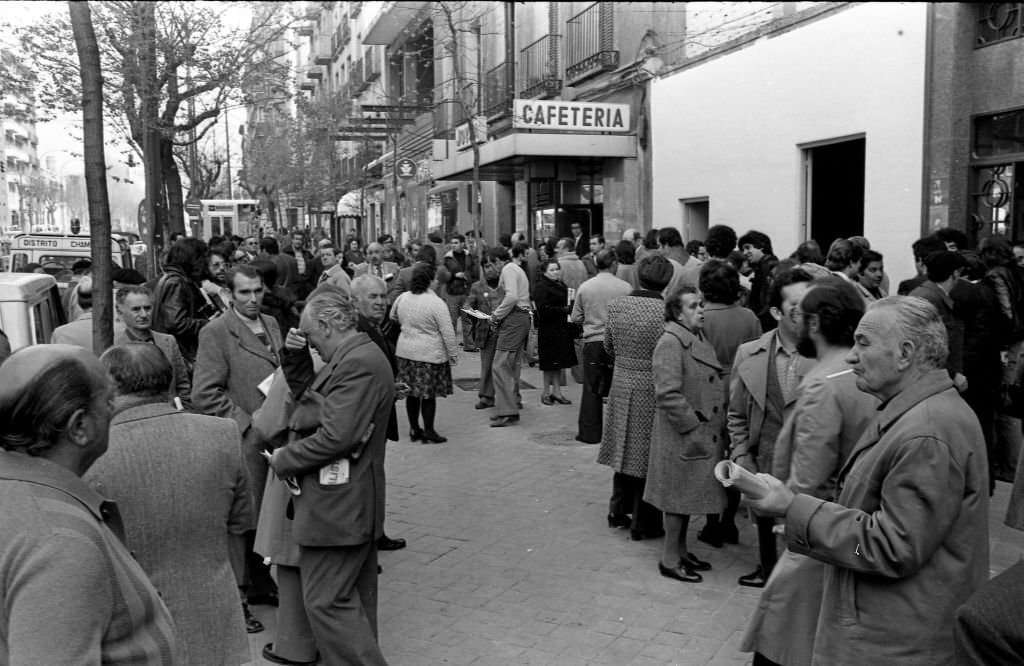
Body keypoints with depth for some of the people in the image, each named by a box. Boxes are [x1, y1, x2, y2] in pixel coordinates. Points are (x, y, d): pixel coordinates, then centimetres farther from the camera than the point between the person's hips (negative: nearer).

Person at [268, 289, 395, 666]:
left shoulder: (357, 364, -21)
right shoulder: (361, 356, 13)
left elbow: (337, 435, -27)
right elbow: (314, 404, 18)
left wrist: (285, 460, -14)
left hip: (337, 506, -11)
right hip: (355, 502, 11)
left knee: (326, 600, -2)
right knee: (355, 597, 20)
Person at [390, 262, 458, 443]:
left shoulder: (402, 298, 1)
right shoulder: (436, 303, -17)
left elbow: (393, 317, 20)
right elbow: (447, 333, -14)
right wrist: (453, 354, -5)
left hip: (406, 352, 6)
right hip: (430, 354, -6)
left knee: (412, 392, 14)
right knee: (429, 394, 4)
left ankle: (414, 429, 24)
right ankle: (428, 432, 11)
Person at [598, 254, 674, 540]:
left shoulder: (616, 304, -3)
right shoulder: (667, 311, -17)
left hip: (621, 385, 5)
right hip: (652, 388, -4)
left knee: (625, 448, 19)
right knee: (647, 454, 7)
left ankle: (618, 510, 29)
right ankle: (643, 522, 16)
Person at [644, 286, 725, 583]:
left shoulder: (698, 339, 11)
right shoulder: (670, 343, -18)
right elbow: (668, 394, -25)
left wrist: (715, 424, 12)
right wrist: (693, 428, -21)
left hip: (703, 433, 9)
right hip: (682, 436, -9)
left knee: (688, 495, 18)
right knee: (678, 496, 2)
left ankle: (681, 550, 31)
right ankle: (669, 559, 15)